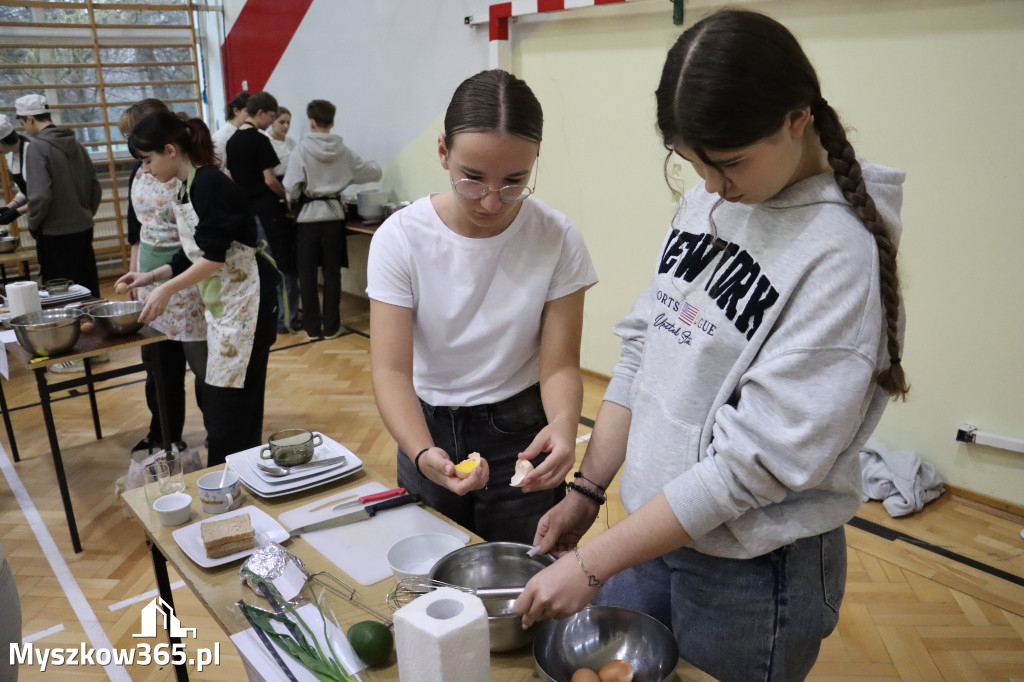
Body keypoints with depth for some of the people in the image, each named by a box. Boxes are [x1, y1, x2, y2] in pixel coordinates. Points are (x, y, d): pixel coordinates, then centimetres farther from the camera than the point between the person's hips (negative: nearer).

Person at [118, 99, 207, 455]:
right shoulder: (139, 172, 8)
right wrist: (135, 271, 17)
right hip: (149, 272, 7)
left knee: (201, 360, 1)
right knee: (158, 361, 14)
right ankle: (164, 435, 27)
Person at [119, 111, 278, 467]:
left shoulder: (210, 184, -16)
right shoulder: (189, 188, 12)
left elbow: (214, 256, -21)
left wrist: (166, 289, -17)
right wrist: (151, 276, 14)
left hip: (244, 300, -10)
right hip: (221, 301, 10)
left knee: (231, 399, -5)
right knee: (221, 400, 14)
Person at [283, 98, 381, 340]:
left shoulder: (302, 150, -10)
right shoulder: (343, 151, -2)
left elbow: (291, 187, -14)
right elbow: (374, 172, 8)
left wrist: (294, 200, 8)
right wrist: (373, 164, 31)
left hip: (308, 216, -2)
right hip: (333, 215, 2)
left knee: (307, 273, 8)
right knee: (332, 273, 9)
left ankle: (311, 327, 14)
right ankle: (331, 326, 13)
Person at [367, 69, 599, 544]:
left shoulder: (558, 239, -16)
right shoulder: (401, 238, -16)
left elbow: (559, 365, -15)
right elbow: (391, 369, -21)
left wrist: (563, 425, -37)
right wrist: (422, 453, -39)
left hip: (521, 436, 0)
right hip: (427, 434, 1)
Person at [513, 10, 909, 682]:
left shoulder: (841, 252, -21)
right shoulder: (705, 201, -1)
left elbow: (758, 457, -24)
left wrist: (591, 564, -20)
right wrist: (588, 489, 1)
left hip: (754, 569, -6)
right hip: (653, 523, 6)